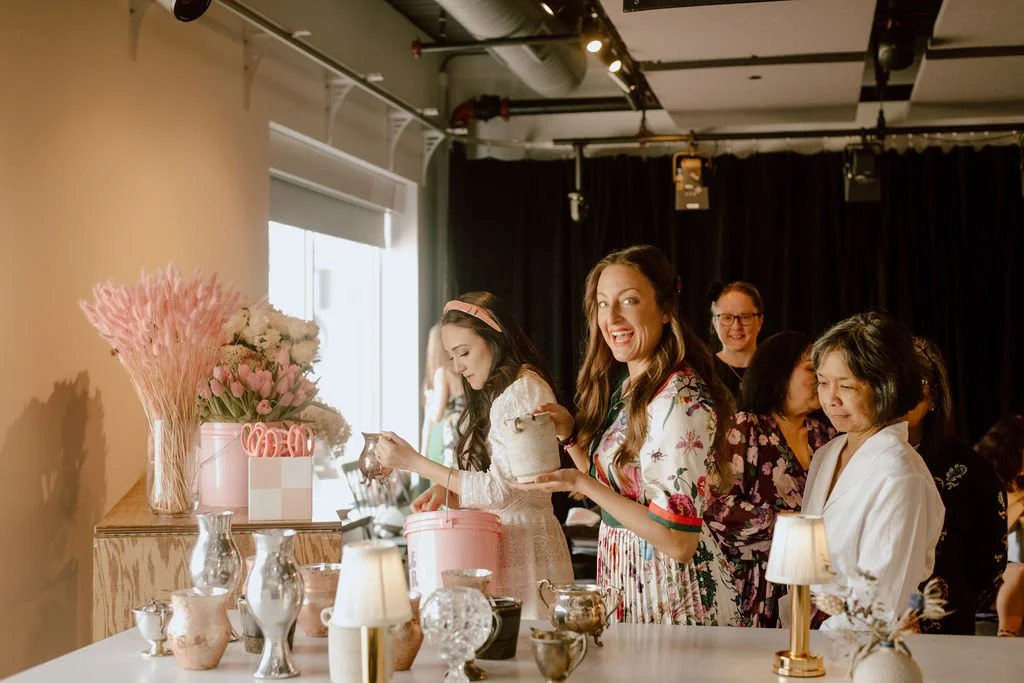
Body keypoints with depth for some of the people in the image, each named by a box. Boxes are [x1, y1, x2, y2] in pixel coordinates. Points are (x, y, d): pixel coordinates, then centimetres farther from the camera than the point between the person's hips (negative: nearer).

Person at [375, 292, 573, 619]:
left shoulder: (524, 390, -12)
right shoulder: (495, 394, 16)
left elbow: (500, 490, -16)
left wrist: (414, 462, -13)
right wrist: (444, 490, -3)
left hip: (523, 547, -8)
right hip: (495, 543, 8)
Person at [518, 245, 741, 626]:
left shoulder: (681, 401, -23)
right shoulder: (623, 385, 4)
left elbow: (679, 542, -25)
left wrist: (581, 484, -21)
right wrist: (570, 433, -3)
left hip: (673, 598, -8)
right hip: (622, 580, 8)